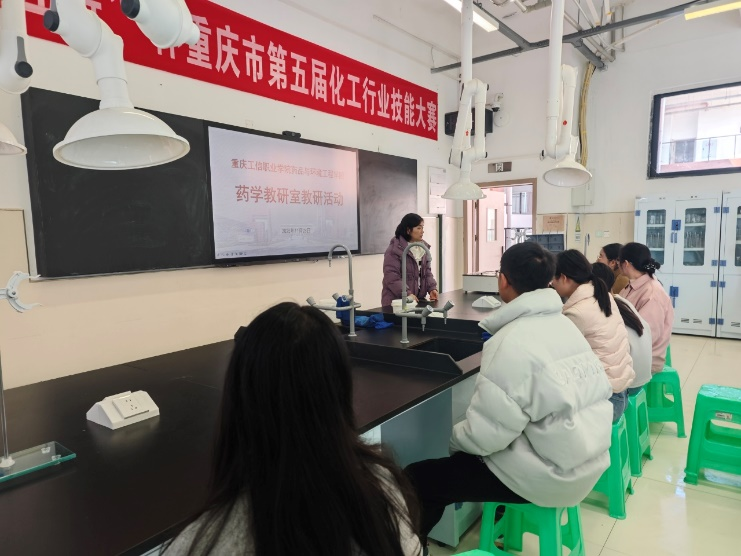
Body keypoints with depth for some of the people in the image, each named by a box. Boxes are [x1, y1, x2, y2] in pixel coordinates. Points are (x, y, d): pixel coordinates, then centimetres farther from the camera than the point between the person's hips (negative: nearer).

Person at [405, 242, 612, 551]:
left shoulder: (512, 341, -22)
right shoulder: (565, 324, 3)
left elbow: (487, 434, -24)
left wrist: (452, 437, -2)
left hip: (548, 476, -9)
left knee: (416, 479, -4)